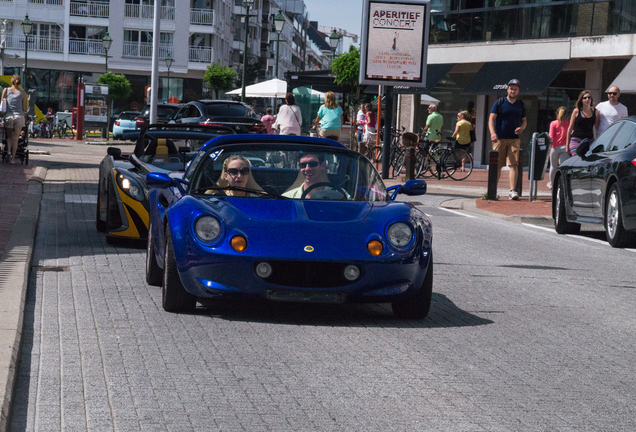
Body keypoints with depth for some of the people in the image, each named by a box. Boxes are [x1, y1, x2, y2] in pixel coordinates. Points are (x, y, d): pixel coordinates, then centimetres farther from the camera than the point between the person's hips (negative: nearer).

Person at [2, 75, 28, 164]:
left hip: (8, 116, 1)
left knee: (9, 136, 17)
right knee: (15, 138, 6)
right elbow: (24, 108, 4)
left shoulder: (6, 90, 1)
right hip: (19, 116, -1)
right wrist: (25, 116, 17)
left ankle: (9, 151, -9)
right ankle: (13, 158, 5)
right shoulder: (23, 93, 1)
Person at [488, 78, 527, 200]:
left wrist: (521, 128, -4)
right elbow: (491, 119, -5)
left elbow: (524, 121, 21)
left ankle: (512, 191, -16)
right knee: (497, 165, 2)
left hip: (514, 139, 2)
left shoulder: (521, 105, 12)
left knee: (514, 164, -11)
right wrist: (492, 132, -22)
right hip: (500, 139, -2)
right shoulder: (500, 102, 1)